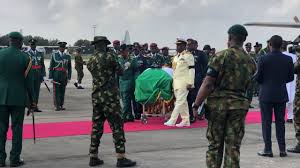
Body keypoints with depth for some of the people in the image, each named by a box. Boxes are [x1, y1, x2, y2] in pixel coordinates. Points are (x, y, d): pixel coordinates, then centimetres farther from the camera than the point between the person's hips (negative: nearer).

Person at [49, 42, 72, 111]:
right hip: (56, 76, -3)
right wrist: (51, 77, -4)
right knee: (56, 91, -6)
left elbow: (69, 68, 13)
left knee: (62, 91, 5)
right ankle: (57, 106, -4)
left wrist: (69, 78, 8)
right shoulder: (54, 55, 2)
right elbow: (51, 67, 1)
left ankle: (61, 105, 11)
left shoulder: (68, 56, 9)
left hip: (64, 76, 3)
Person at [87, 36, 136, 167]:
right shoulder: (110, 56, -10)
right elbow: (120, 71, -2)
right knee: (117, 126, -2)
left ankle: (93, 157, 15)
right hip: (110, 97, -6)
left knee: (96, 126, 12)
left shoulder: (90, 61, 7)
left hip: (96, 97, 7)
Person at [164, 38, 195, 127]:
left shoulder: (188, 55, -7)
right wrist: (173, 83, 17)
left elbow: (191, 69, -12)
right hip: (176, 82, 8)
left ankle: (172, 120, -10)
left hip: (184, 82, -8)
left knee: (180, 101, -8)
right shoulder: (176, 56, 17)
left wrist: (190, 83, -17)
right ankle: (185, 121, 15)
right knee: (183, 102, 11)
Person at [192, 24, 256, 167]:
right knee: (233, 147, 7)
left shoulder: (221, 56, -8)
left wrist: (196, 105, -9)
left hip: (218, 103, -3)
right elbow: (247, 86, 8)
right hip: (240, 105, 3)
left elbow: (207, 84, -12)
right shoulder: (250, 62, 7)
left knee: (214, 145, 9)